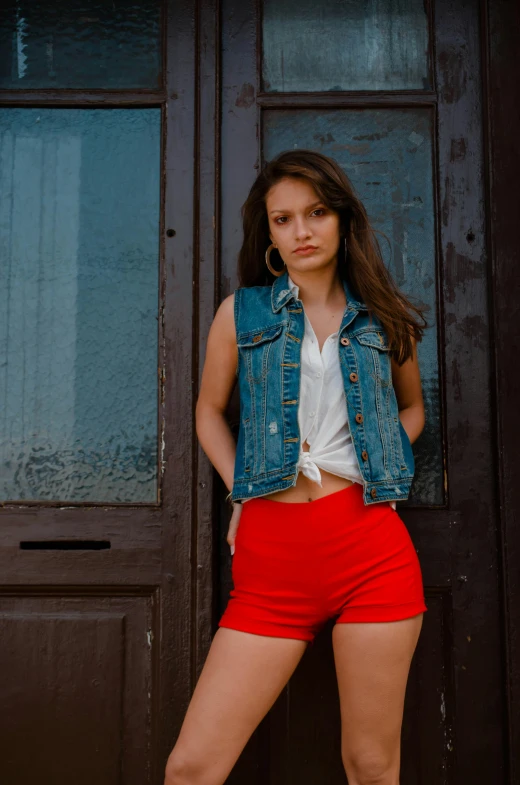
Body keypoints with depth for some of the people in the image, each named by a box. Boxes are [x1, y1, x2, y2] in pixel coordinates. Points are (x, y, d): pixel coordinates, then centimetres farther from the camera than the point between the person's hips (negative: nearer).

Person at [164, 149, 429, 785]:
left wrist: (379, 465, 6)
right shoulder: (241, 311, 7)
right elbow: (210, 410, 17)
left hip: (370, 543, 1)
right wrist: (241, 492, 5)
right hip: (270, 554, 0)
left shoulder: (384, 315, 10)